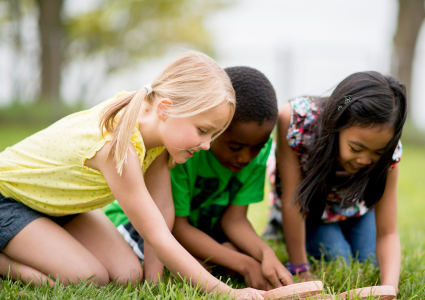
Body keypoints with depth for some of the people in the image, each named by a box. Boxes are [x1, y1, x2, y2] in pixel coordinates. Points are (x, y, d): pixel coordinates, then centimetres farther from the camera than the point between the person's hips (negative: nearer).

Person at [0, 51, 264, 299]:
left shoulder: (154, 126, -16)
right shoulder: (118, 146, -40)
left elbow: (163, 210, -10)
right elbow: (158, 239, -37)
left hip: (61, 203, 8)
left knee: (127, 275, -6)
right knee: (89, 278, -22)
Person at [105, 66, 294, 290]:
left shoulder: (258, 146, -18)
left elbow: (234, 218, -15)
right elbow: (175, 226, -29)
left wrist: (266, 253, -37)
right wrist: (245, 265, -33)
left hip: (201, 223, 5)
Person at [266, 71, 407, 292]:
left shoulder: (387, 151, -34)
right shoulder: (296, 119, -42)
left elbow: (387, 233, -28)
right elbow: (292, 199, -33)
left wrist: (389, 288, -46)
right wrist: (300, 270, -28)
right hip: (307, 206, -2)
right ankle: (283, 230, 13)